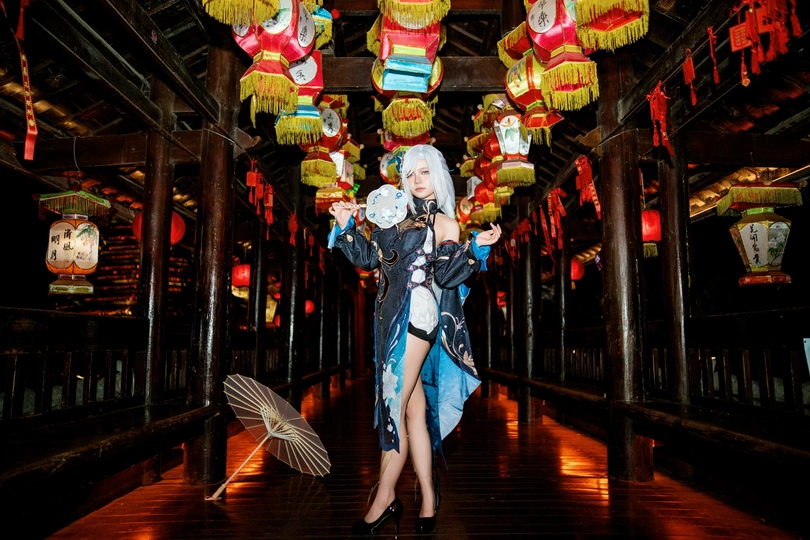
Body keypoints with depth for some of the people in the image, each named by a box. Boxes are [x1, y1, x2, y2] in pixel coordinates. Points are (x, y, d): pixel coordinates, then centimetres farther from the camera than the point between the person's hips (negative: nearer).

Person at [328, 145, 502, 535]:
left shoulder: (445, 224, 4)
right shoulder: (396, 216, 19)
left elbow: (445, 275, -7)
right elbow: (369, 258, 17)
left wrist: (476, 247, -17)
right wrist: (346, 225, 11)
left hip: (416, 315, -6)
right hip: (390, 319, 6)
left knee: (394, 405, -7)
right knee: (413, 410, 7)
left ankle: (385, 498, 6)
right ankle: (428, 503, 16)